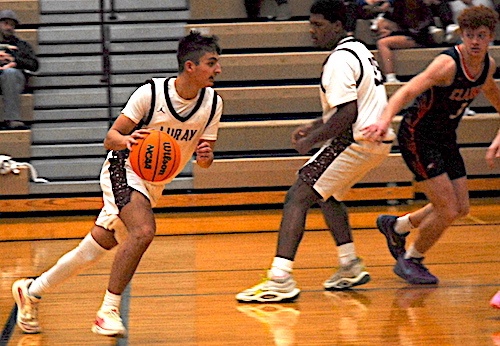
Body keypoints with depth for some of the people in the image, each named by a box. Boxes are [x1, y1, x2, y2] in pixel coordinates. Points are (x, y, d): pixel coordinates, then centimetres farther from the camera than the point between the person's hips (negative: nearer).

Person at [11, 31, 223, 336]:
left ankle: (32, 290, 27)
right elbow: (110, 137, -14)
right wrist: (126, 140, -37)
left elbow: (205, 154, 4)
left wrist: (206, 155, -19)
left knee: (98, 246, 9)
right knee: (143, 230, -31)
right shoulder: (151, 93, -20)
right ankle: (109, 312, -23)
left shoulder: (213, 102, -6)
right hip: (125, 170, -6)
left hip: (154, 183, 6)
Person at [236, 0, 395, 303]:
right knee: (327, 194, 29)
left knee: (297, 198, -11)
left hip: (357, 142, -10)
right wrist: (315, 126, 21)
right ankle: (350, 267, 27)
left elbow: (348, 114, -23)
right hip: (378, 140, 10)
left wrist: (312, 140, -13)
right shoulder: (358, 49, 18)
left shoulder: (339, 60, -15)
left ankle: (280, 279, -21)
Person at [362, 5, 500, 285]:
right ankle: (411, 260, 12)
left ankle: (396, 226, 32)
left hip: (445, 138, 8)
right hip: (417, 136, -8)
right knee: (448, 210, -11)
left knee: (461, 208, 12)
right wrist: (385, 120, -53)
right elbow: (407, 92, -37)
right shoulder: (448, 64, -26)